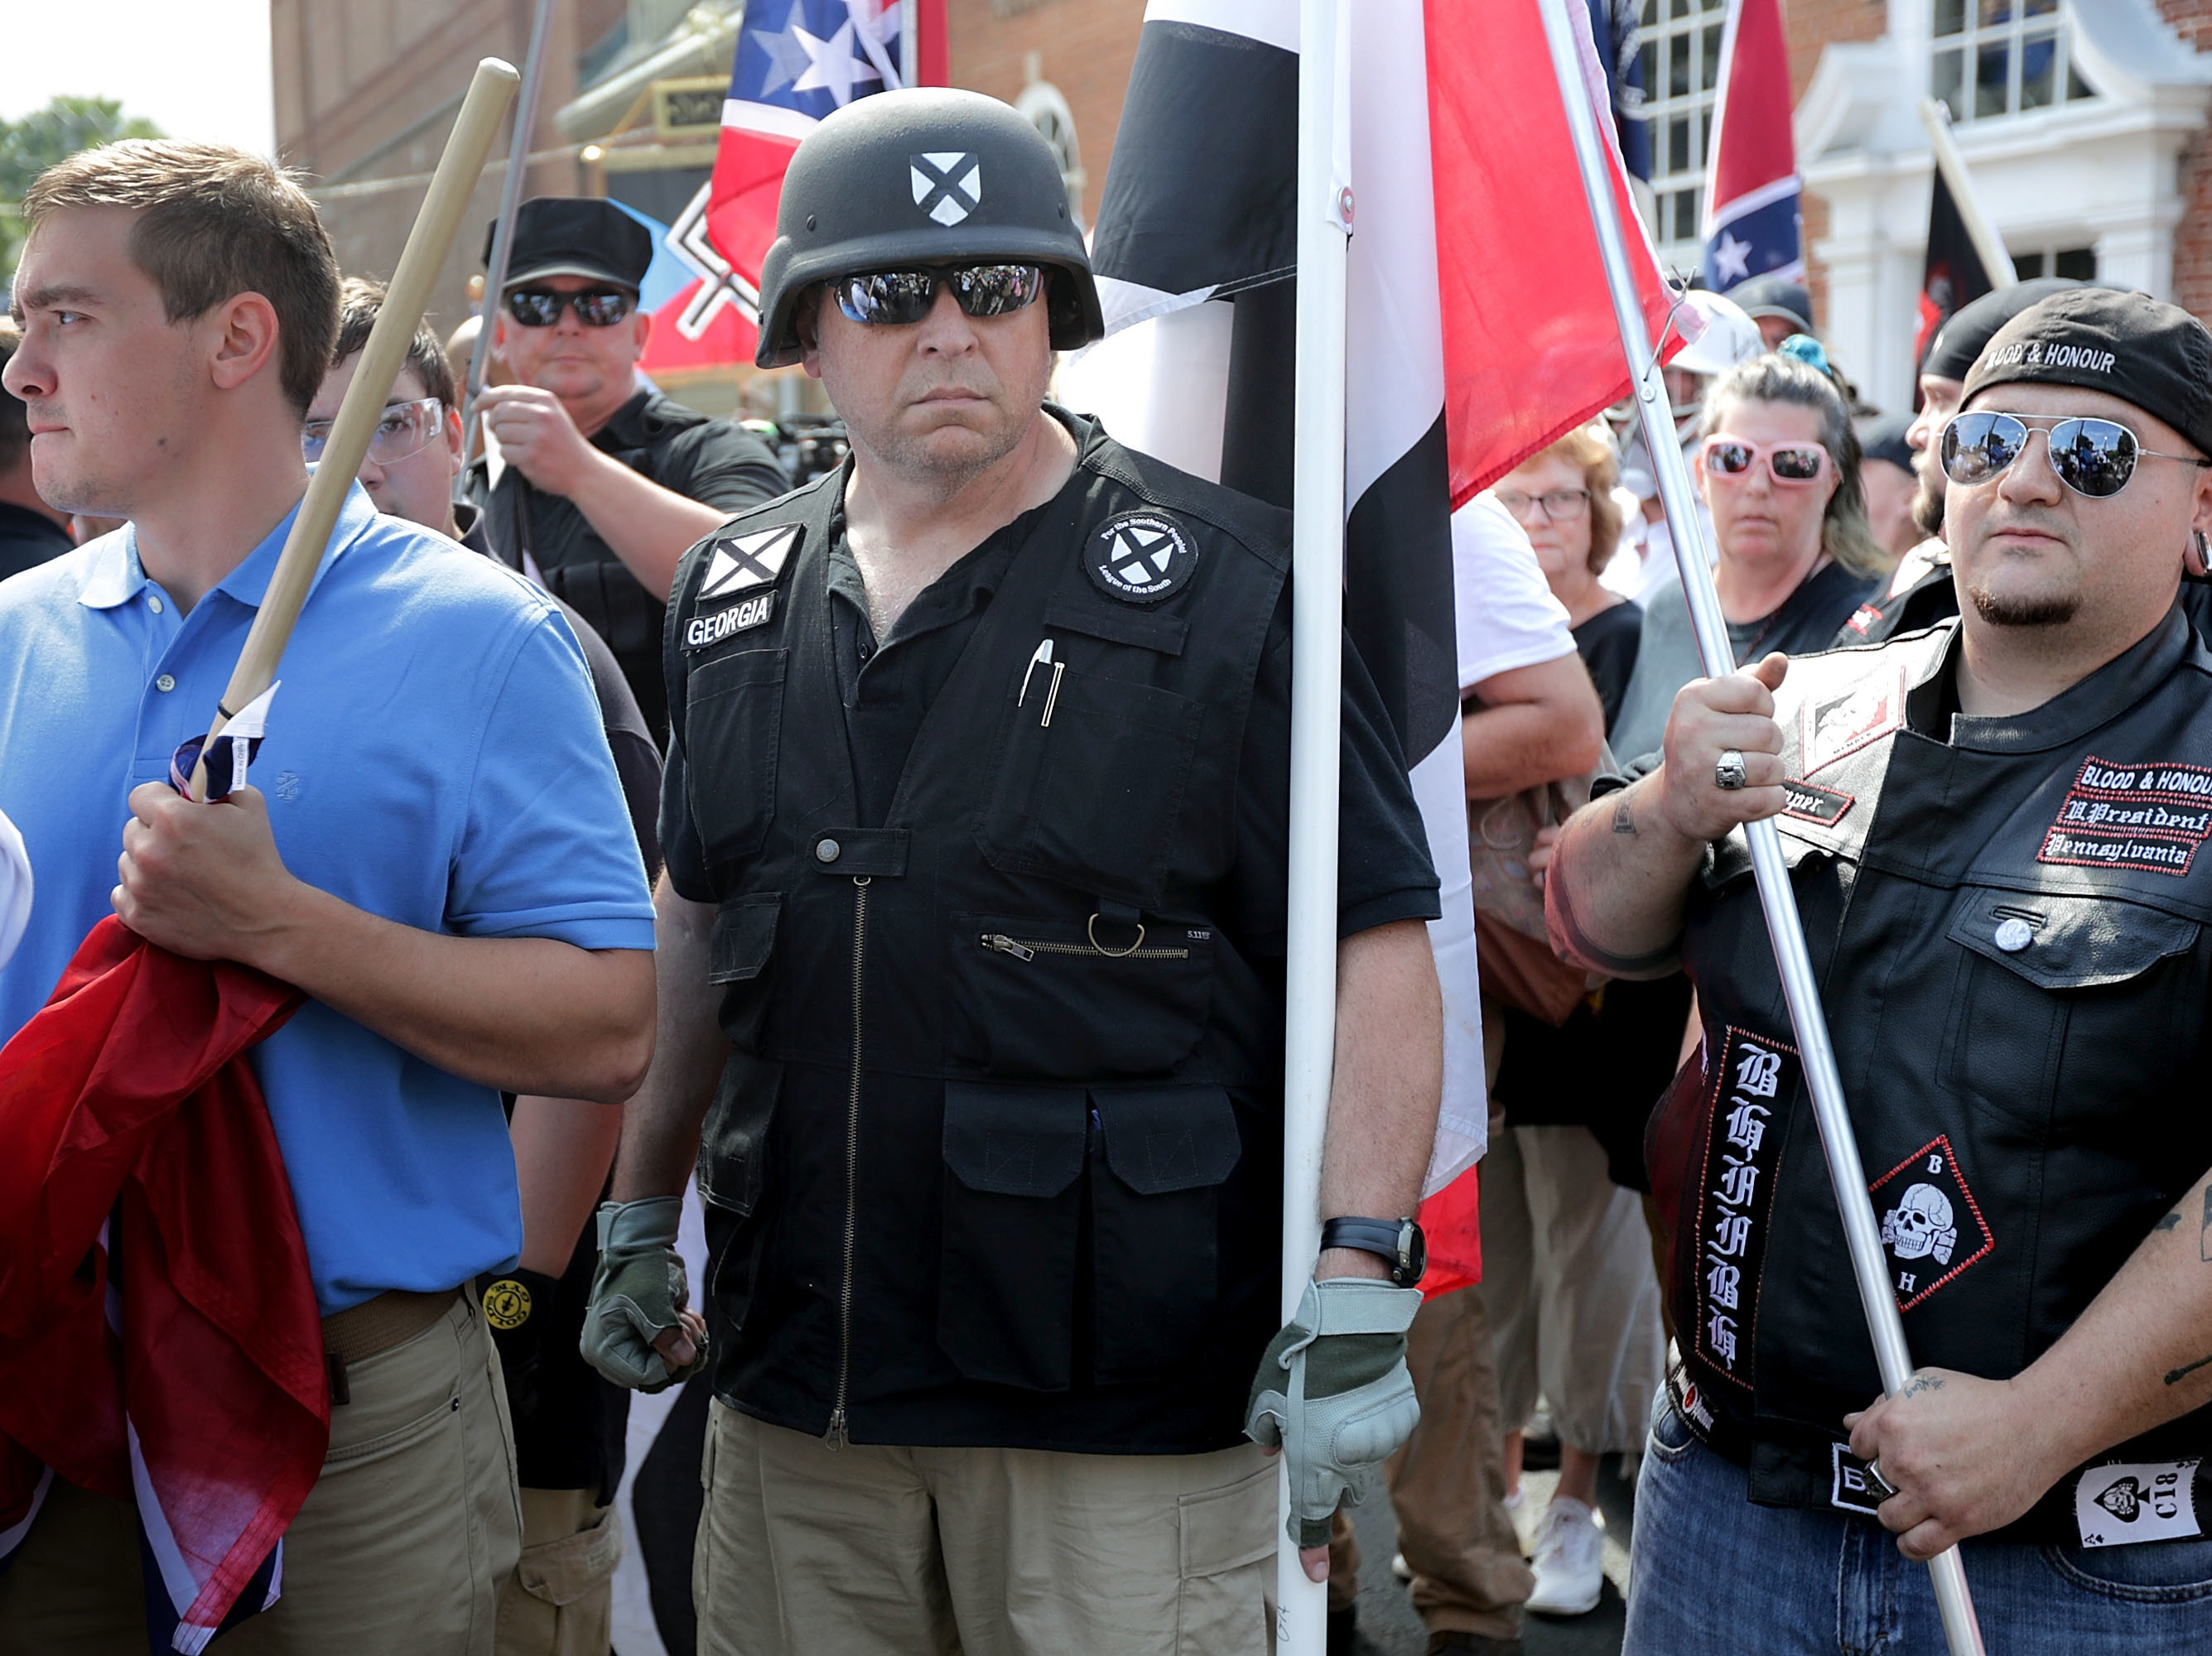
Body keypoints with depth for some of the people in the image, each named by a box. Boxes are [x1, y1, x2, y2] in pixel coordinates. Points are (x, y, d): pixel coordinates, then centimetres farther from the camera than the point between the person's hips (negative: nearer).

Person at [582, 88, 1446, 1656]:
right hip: (795, 1381, 5)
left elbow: (1376, 945, -9)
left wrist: (1357, 1292, -17)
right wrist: (642, 1218, 19)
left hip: (1125, 1405, -5)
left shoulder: (1222, 589, -7)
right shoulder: (733, 596, 9)